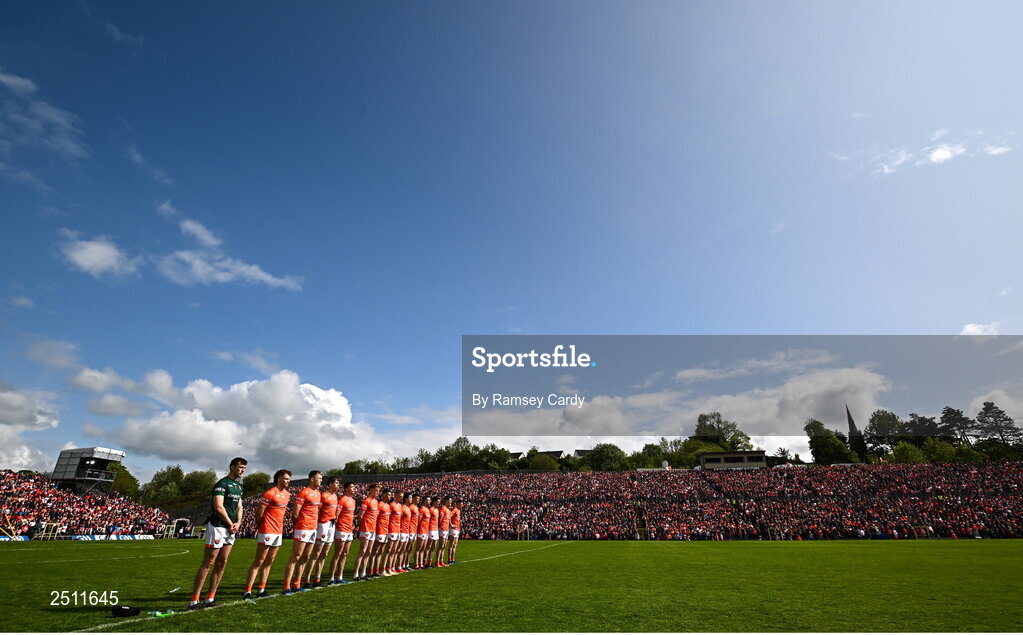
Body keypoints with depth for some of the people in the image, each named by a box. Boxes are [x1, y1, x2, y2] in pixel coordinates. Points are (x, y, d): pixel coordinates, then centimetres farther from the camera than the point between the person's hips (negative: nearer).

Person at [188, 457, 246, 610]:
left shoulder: (238, 486, 16)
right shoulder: (222, 484, -12)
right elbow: (218, 507, -18)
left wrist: (238, 523, 1)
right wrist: (230, 523, -11)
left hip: (230, 529, 8)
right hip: (218, 527, -8)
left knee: (222, 563, 9)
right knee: (208, 564, -5)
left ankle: (210, 598, 17)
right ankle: (194, 601, 2)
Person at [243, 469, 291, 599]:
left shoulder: (287, 494, 10)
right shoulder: (269, 494, -15)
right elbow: (258, 513, -10)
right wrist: (260, 527, 1)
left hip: (278, 532, 8)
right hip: (267, 532, -8)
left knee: (269, 561, 12)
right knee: (258, 561, -4)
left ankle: (262, 590, 20)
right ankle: (247, 592, 1)